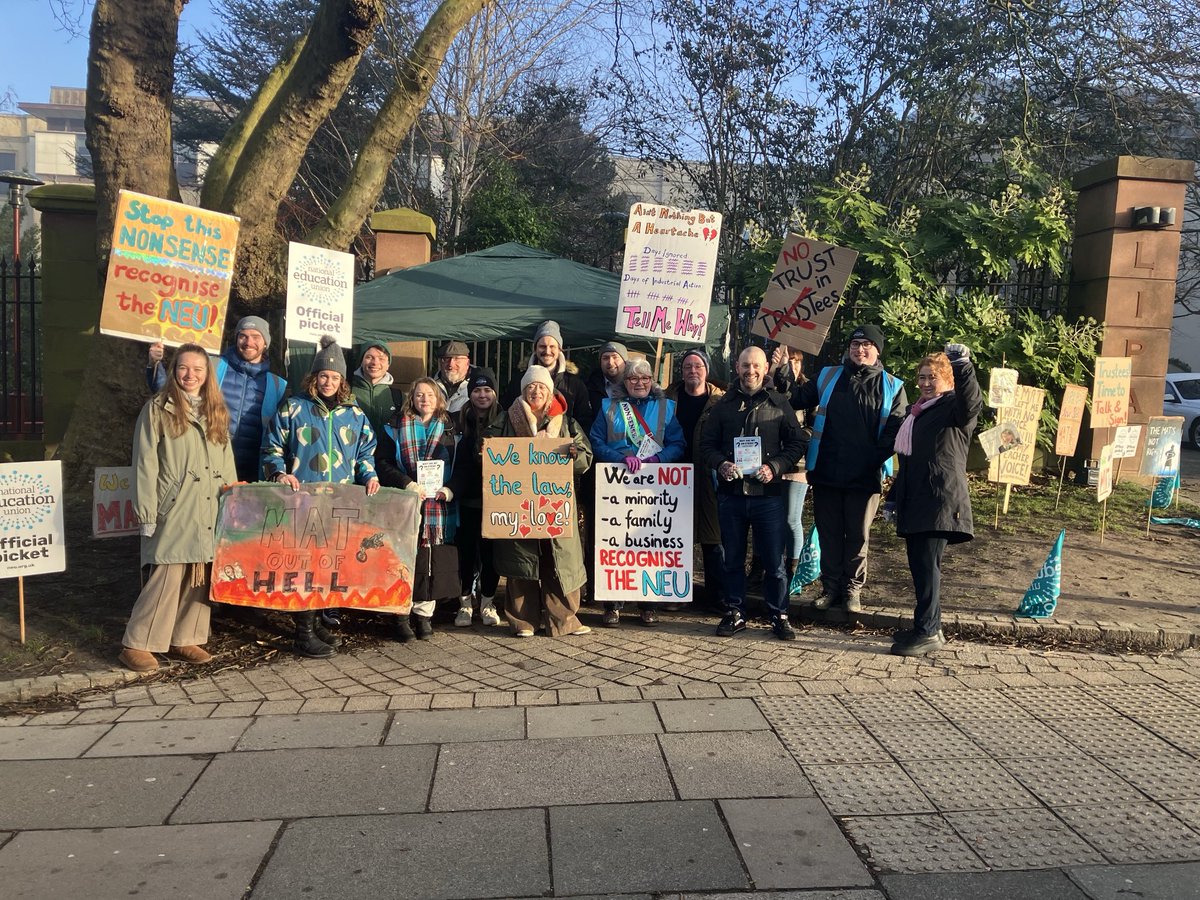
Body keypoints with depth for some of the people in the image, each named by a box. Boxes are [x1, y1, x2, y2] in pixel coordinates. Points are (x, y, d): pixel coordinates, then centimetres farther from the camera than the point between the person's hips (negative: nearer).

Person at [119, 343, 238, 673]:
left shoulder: (216, 412, 15)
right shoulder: (158, 409, -1)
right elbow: (145, 464, -4)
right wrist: (147, 514, -9)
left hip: (210, 510, 5)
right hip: (174, 509, -5)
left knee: (201, 577, 6)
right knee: (168, 575, -8)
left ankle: (185, 639, 17)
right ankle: (137, 644, 3)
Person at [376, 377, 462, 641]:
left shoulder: (449, 429, 12)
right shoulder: (396, 427, 6)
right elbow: (383, 462, -1)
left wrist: (451, 489, -7)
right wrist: (407, 484, -15)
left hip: (439, 507, 2)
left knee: (433, 562, 2)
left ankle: (424, 614, 16)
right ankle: (402, 615, 12)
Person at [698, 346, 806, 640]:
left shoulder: (779, 404, 5)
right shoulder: (724, 405, 8)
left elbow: (796, 444, 3)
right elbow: (706, 444, 7)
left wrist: (775, 467, -13)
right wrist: (720, 464, -13)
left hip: (768, 494, -1)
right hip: (731, 494, 2)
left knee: (774, 560, 3)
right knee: (733, 558, 11)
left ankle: (778, 615, 17)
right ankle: (736, 612, 23)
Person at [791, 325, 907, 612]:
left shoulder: (891, 386, 4)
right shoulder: (828, 377, 9)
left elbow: (896, 429, 0)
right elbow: (795, 401, 11)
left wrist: (875, 460, -11)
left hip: (865, 477, -1)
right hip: (826, 472, 2)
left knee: (858, 535, 7)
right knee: (828, 533, 8)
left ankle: (852, 589, 19)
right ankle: (831, 587, 20)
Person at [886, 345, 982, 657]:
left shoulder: (955, 406, 0)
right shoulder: (915, 412, 23)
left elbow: (972, 402, -27)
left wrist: (963, 366, -41)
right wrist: (893, 497, 24)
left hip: (940, 500, -8)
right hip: (913, 501, 8)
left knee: (927, 565, -11)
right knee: (918, 565, 8)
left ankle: (928, 633, -7)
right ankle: (926, 627, 15)